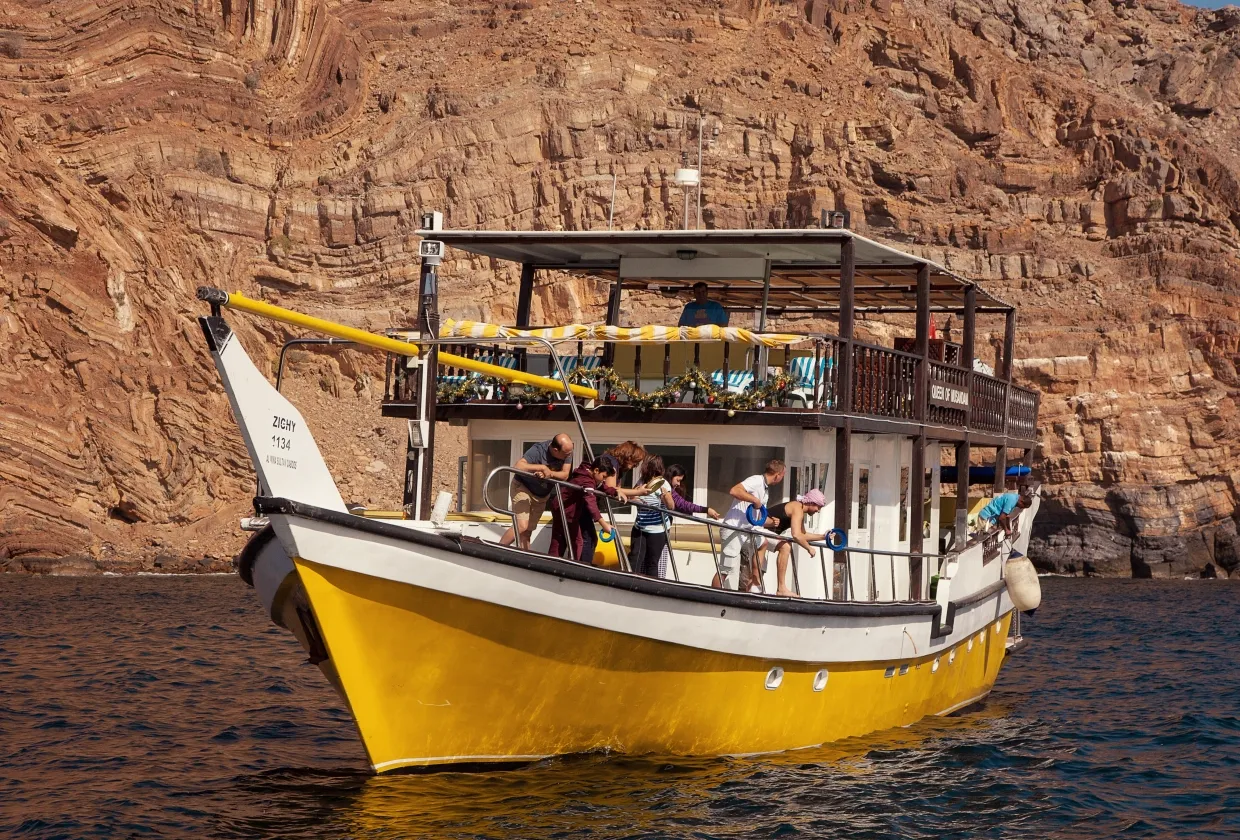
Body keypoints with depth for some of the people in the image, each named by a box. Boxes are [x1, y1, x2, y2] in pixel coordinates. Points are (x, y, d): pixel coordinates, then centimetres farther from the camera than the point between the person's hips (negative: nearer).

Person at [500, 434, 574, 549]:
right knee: (522, 526, -20)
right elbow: (518, 466, -42)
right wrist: (542, 468, -45)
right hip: (522, 488, -6)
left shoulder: (567, 452, -14)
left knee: (527, 532, 6)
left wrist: (549, 473, -36)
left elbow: (565, 475, -18)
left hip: (541, 495, 6)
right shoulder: (538, 450, -31)